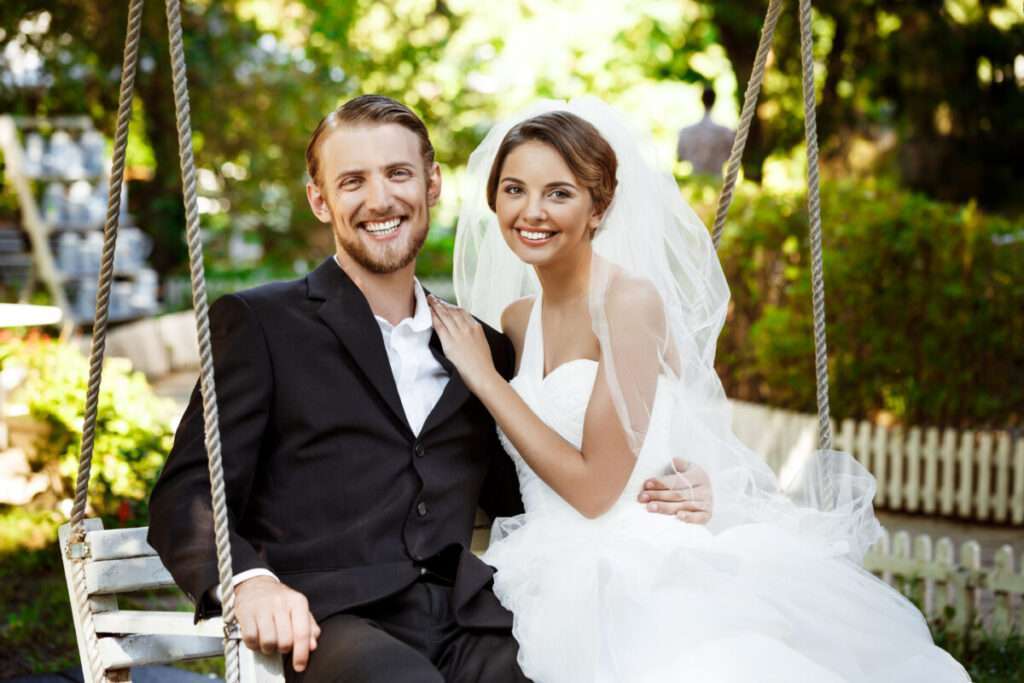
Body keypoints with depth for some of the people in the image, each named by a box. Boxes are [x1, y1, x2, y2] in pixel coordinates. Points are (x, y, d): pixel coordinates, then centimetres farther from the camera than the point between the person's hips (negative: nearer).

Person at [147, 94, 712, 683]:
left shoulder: (484, 348, 22)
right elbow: (185, 497, 2)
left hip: (467, 635, 5)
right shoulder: (261, 323, 9)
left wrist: (647, 501, 10)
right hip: (331, 629, -4)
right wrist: (251, 581, -20)